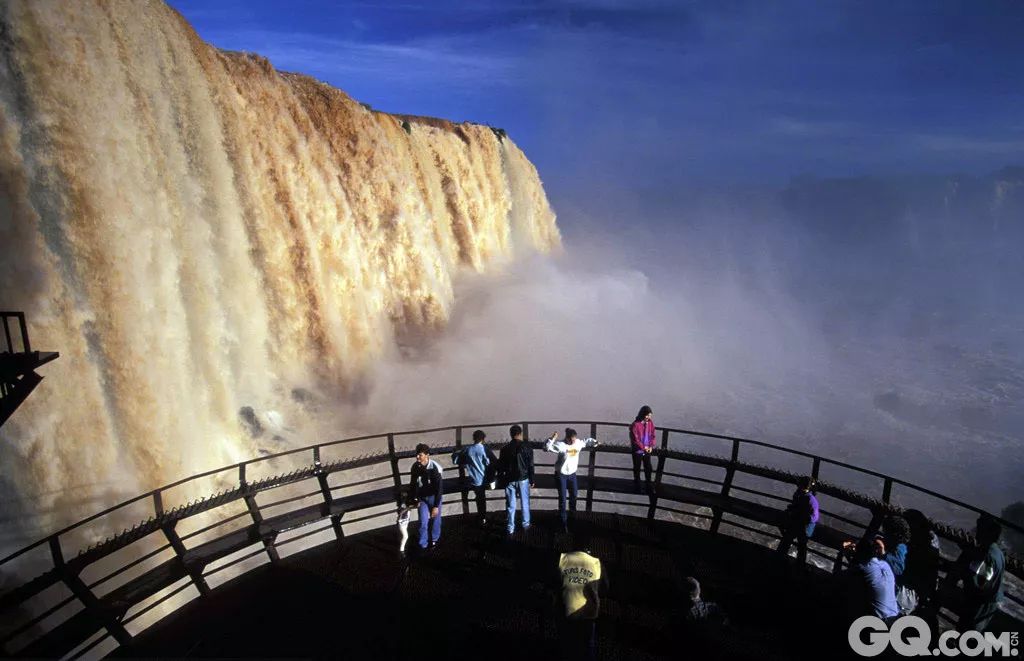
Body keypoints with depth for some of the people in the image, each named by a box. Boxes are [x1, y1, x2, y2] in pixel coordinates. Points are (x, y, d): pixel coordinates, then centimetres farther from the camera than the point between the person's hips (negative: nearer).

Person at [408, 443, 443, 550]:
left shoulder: (435, 468, -27)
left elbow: (439, 488, -23)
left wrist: (436, 506, -22)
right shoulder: (415, 466, -13)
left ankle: (435, 539, 38)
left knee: (435, 519, 13)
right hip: (422, 498, 3)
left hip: (434, 497, -3)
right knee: (423, 521, 3)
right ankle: (422, 545, 18)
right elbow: (413, 484, 2)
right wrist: (414, 499, 2)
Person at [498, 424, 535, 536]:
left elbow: (500, 467, 0)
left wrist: (501, 480, 11)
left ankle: (510, 528, 13)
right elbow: (530, 466, -6)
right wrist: (532, 480, 3)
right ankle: (526, 524, 25)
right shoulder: (527, 447, -8)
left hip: (510, 480, 1)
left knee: (510, 505, 8)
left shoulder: (505, 449, -5)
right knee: (525, 503, 15)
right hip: (523, 480, -1)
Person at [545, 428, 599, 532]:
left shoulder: (579, 443, -9)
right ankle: (564, 522, 13)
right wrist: (552, 438, -46)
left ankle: (573, 511, 52)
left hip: (572, 473, 5)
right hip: (561, 474, -5)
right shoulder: (561, 445, -24)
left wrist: (595, 442, -11)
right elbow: (547, 448, -32)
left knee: (574, 495, 23)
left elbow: (587, 441, 9)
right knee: (562, 499, 0)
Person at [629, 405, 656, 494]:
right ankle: (637, 487, 29)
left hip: (647, 451, 5)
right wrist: (643, 447, -20)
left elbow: (653, 436, 1)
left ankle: (648, 487, 32)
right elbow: (635, 439, -19)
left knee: (648, 468, 15)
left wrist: (651, 446, -13)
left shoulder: (650, 422, -4)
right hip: (638, 451, -5)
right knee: (637, 469, 12)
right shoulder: (635, 424, -21)